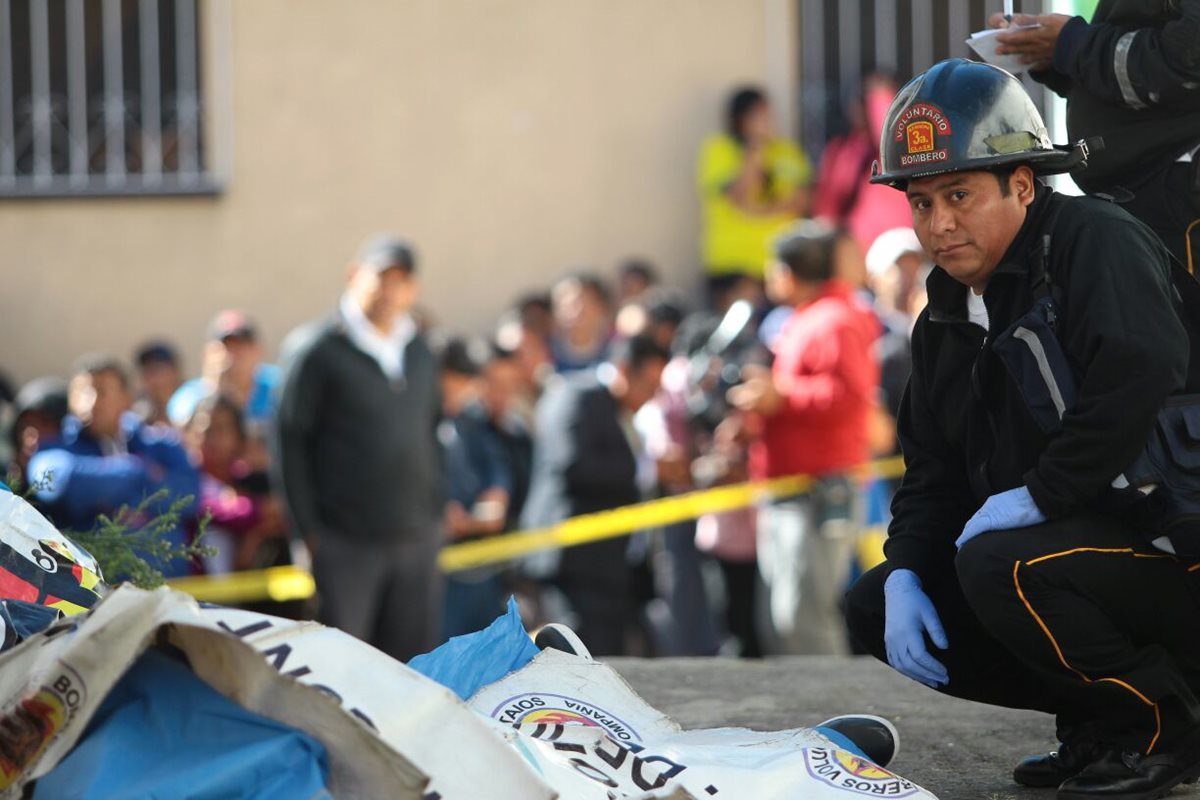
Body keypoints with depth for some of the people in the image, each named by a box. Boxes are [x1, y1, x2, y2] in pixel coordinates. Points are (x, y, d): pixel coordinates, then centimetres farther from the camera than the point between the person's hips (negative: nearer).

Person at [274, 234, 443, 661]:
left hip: (417, 541, 5)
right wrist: (308, 531, -10)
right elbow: (289, 441, -7)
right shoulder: (317, 349, -5)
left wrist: (435, 512, 12)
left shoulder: (420, 353, 14)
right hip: (345, 542, -5)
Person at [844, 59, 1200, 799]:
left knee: (998, 568, -33)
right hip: (1067, 541, 10)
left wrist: (1038, 494, -27)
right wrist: (905, 572, -2)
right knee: (877, 609, 3)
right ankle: (1100, 716, 7)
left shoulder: (1095, 242, -15)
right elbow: (933, 469, 16)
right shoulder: (947, 320, 13)